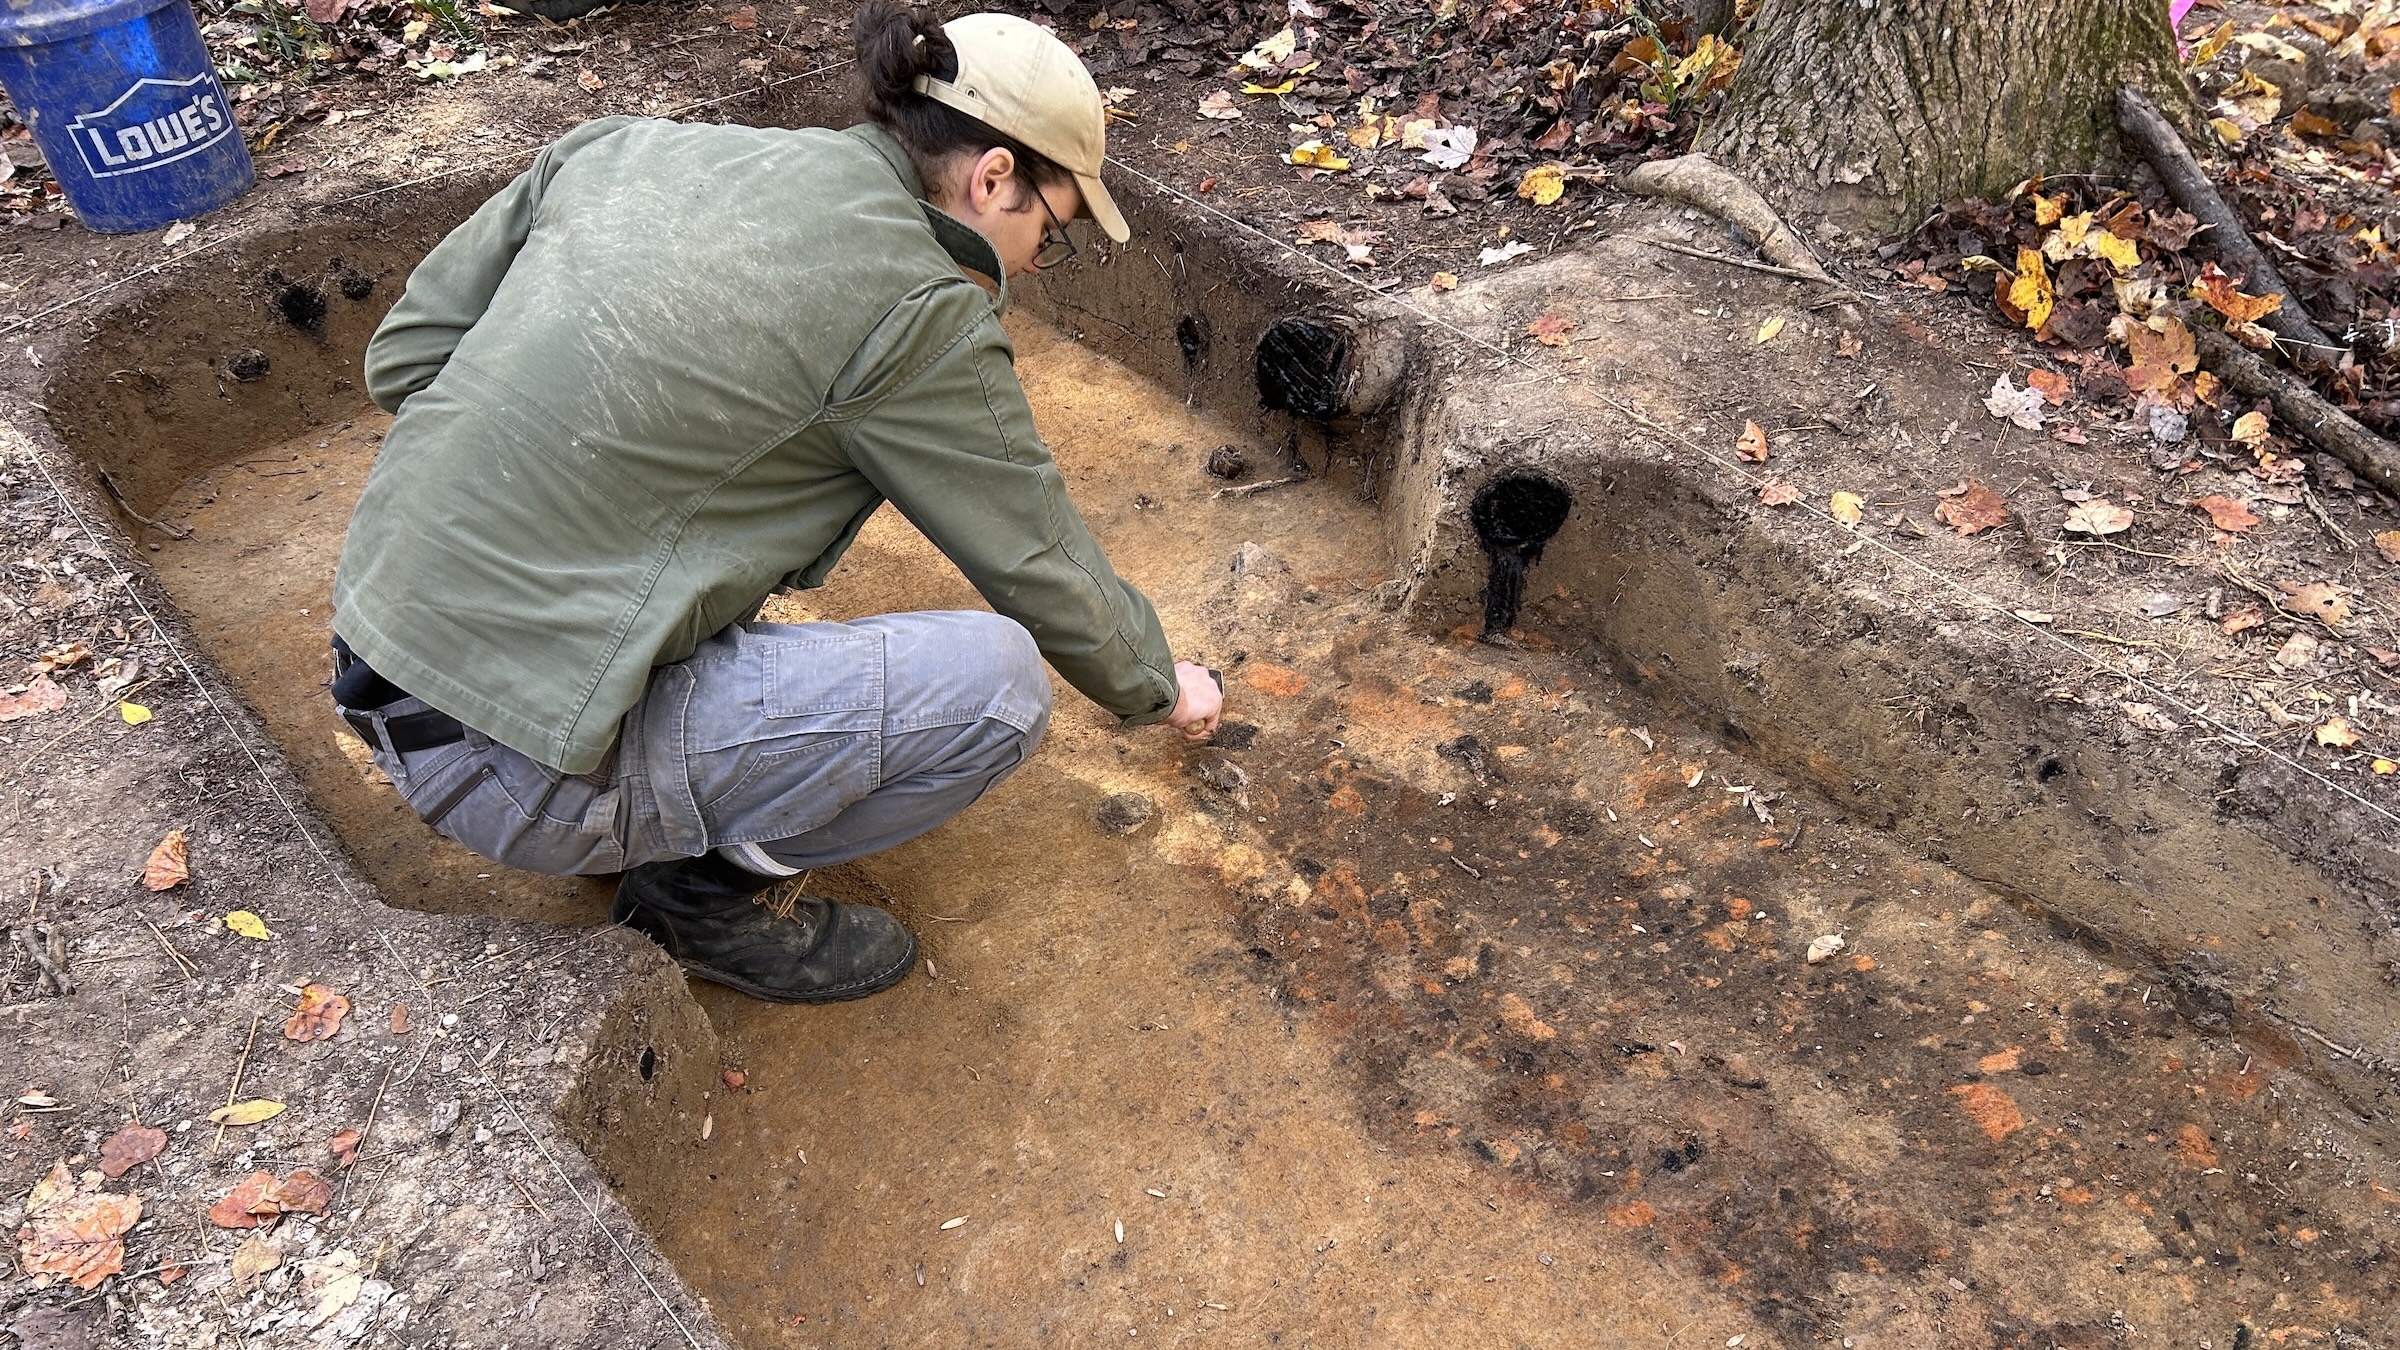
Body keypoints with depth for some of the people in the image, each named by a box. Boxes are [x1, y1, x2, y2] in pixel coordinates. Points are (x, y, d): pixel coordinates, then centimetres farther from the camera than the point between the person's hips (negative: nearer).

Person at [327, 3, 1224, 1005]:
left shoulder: (624, 145, 5)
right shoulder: (916, 308, -14)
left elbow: (402, 356, 9)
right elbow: (1046, 574, -2)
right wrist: (1163, 691, 16)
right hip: (510, 770, -8)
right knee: (999, 681, -9)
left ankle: (683, 823, 21)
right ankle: (716, 889, 8)